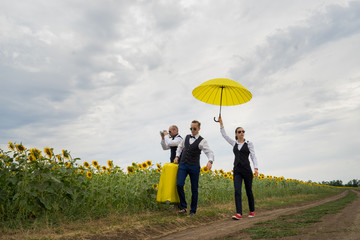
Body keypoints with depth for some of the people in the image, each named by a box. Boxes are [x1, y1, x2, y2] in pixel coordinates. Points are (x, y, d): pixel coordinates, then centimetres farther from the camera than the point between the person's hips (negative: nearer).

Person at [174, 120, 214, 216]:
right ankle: (183, 207, -2)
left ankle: (193, 211, 17)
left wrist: (210, 161, -38)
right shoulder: (187, 137, 11)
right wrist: (177, 156, 17)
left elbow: (209, 152, -18)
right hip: (183, 165, 3)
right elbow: (180, 146, 29)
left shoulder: (202, 141, -6)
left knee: (194, 189, 4)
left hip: (194, 166, -3)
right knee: (179, 184, -14)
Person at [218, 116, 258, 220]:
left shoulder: (249, 144, 4)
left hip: (246, 169, -2)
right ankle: (239, 213, -14)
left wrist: (256, 168, -15)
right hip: (237, 170, 2)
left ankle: (252, 211, 26)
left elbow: (253, 156, -2)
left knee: (249, 191, 7)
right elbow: (224, 135, 15)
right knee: (237, 191, -11)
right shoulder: (234, 143, 13)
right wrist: (221, 123, 10)